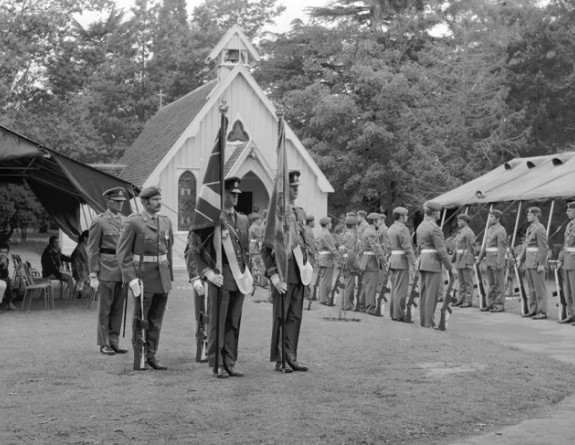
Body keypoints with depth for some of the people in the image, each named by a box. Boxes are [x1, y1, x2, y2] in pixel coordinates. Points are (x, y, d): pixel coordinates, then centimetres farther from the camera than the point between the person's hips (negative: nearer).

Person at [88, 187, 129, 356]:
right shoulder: (99, 222, -4)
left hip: (123, 271, 5)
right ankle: (104, 344, 8)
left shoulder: (125, 221, 12)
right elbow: (92, 250, -5)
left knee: (118, 309, 8)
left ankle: (114, 342, 16)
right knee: (104, 309, 1)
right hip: (106, 270, -5)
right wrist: (93, 275, -10)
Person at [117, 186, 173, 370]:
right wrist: (131, 278, -16)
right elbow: (122, 252, -9)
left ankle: (151, 357, 16)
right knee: (140, 320, 0)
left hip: (162, 277, 5)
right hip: (143, 275, -5)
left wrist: (170, 276, 14)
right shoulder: (133, 222, -8)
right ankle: (137, 360, 6)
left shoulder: (166, 221, 9)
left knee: (156, 320, 8)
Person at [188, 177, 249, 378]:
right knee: (218, 323, 0)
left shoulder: (243, 220, 14)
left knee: (234, 323, 9)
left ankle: (230, 363, 16)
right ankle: (217, 364, 7)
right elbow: (194, 251, -7)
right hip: (220, 278, -6)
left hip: (240, 278, 6)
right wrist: (208, 273, -13)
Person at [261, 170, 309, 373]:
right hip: (283, 272, -7)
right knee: (281, 317, 0)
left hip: (299, 272, 7)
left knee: (295, 316, 9)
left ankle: (291, 357, 16)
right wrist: (274, 275, -15)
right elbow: (266, 249, -10)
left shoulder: (300, 213, 13)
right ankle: (279, 360, 8)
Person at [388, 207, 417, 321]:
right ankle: (399, 315, -7)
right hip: (402, 261, -9)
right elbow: (408, 248, -18)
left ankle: (393, 313, 15)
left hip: (392, 259, 9)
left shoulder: (391, 229, 14)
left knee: (395, 288, 13)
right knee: (401, 289, -7)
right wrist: (413, 264, -16)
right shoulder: (402, 229, -14)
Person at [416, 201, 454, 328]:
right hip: (433, 262, -9)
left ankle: (423, 320, 15)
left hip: (422, 260, 9)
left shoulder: (420, 226, 13)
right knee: (432, 293, -6)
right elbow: (441, 250, -16)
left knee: (424, 292, 12)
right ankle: (429, 322, -5)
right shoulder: (434, 228, -15)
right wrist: (450, 268, -11)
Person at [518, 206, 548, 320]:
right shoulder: (530, 229, 16)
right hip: (529, 262, 9)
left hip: (537, 261, -9)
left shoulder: (540, 229, -14)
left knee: (539, 288, -6)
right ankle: (533, 310, 16)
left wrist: (541, 264, -22)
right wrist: (521, 260, 20)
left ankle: (542, 312, -4)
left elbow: (544, 247, -18)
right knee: (532, 288, 11)